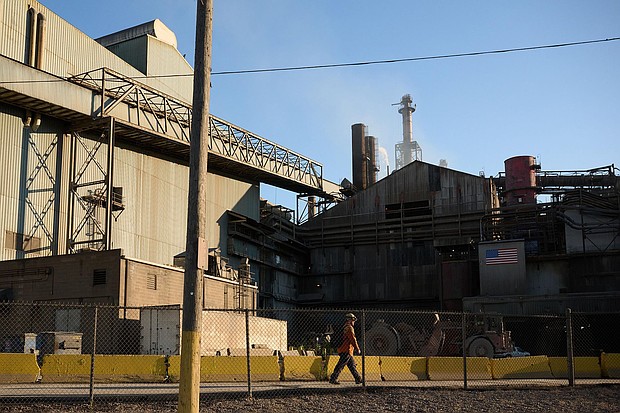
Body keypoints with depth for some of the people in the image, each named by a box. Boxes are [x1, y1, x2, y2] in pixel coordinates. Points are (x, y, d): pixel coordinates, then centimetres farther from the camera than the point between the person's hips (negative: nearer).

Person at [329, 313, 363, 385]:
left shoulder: (345, 327, 20)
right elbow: (353, 339, -16)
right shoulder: (349, 328, -11)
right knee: (340, 365, -9)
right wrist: (357, 349, -9)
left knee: (352, 365, 12)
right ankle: (333, 379, -7)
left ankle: (358, 379, 16)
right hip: (346, 350, -11)